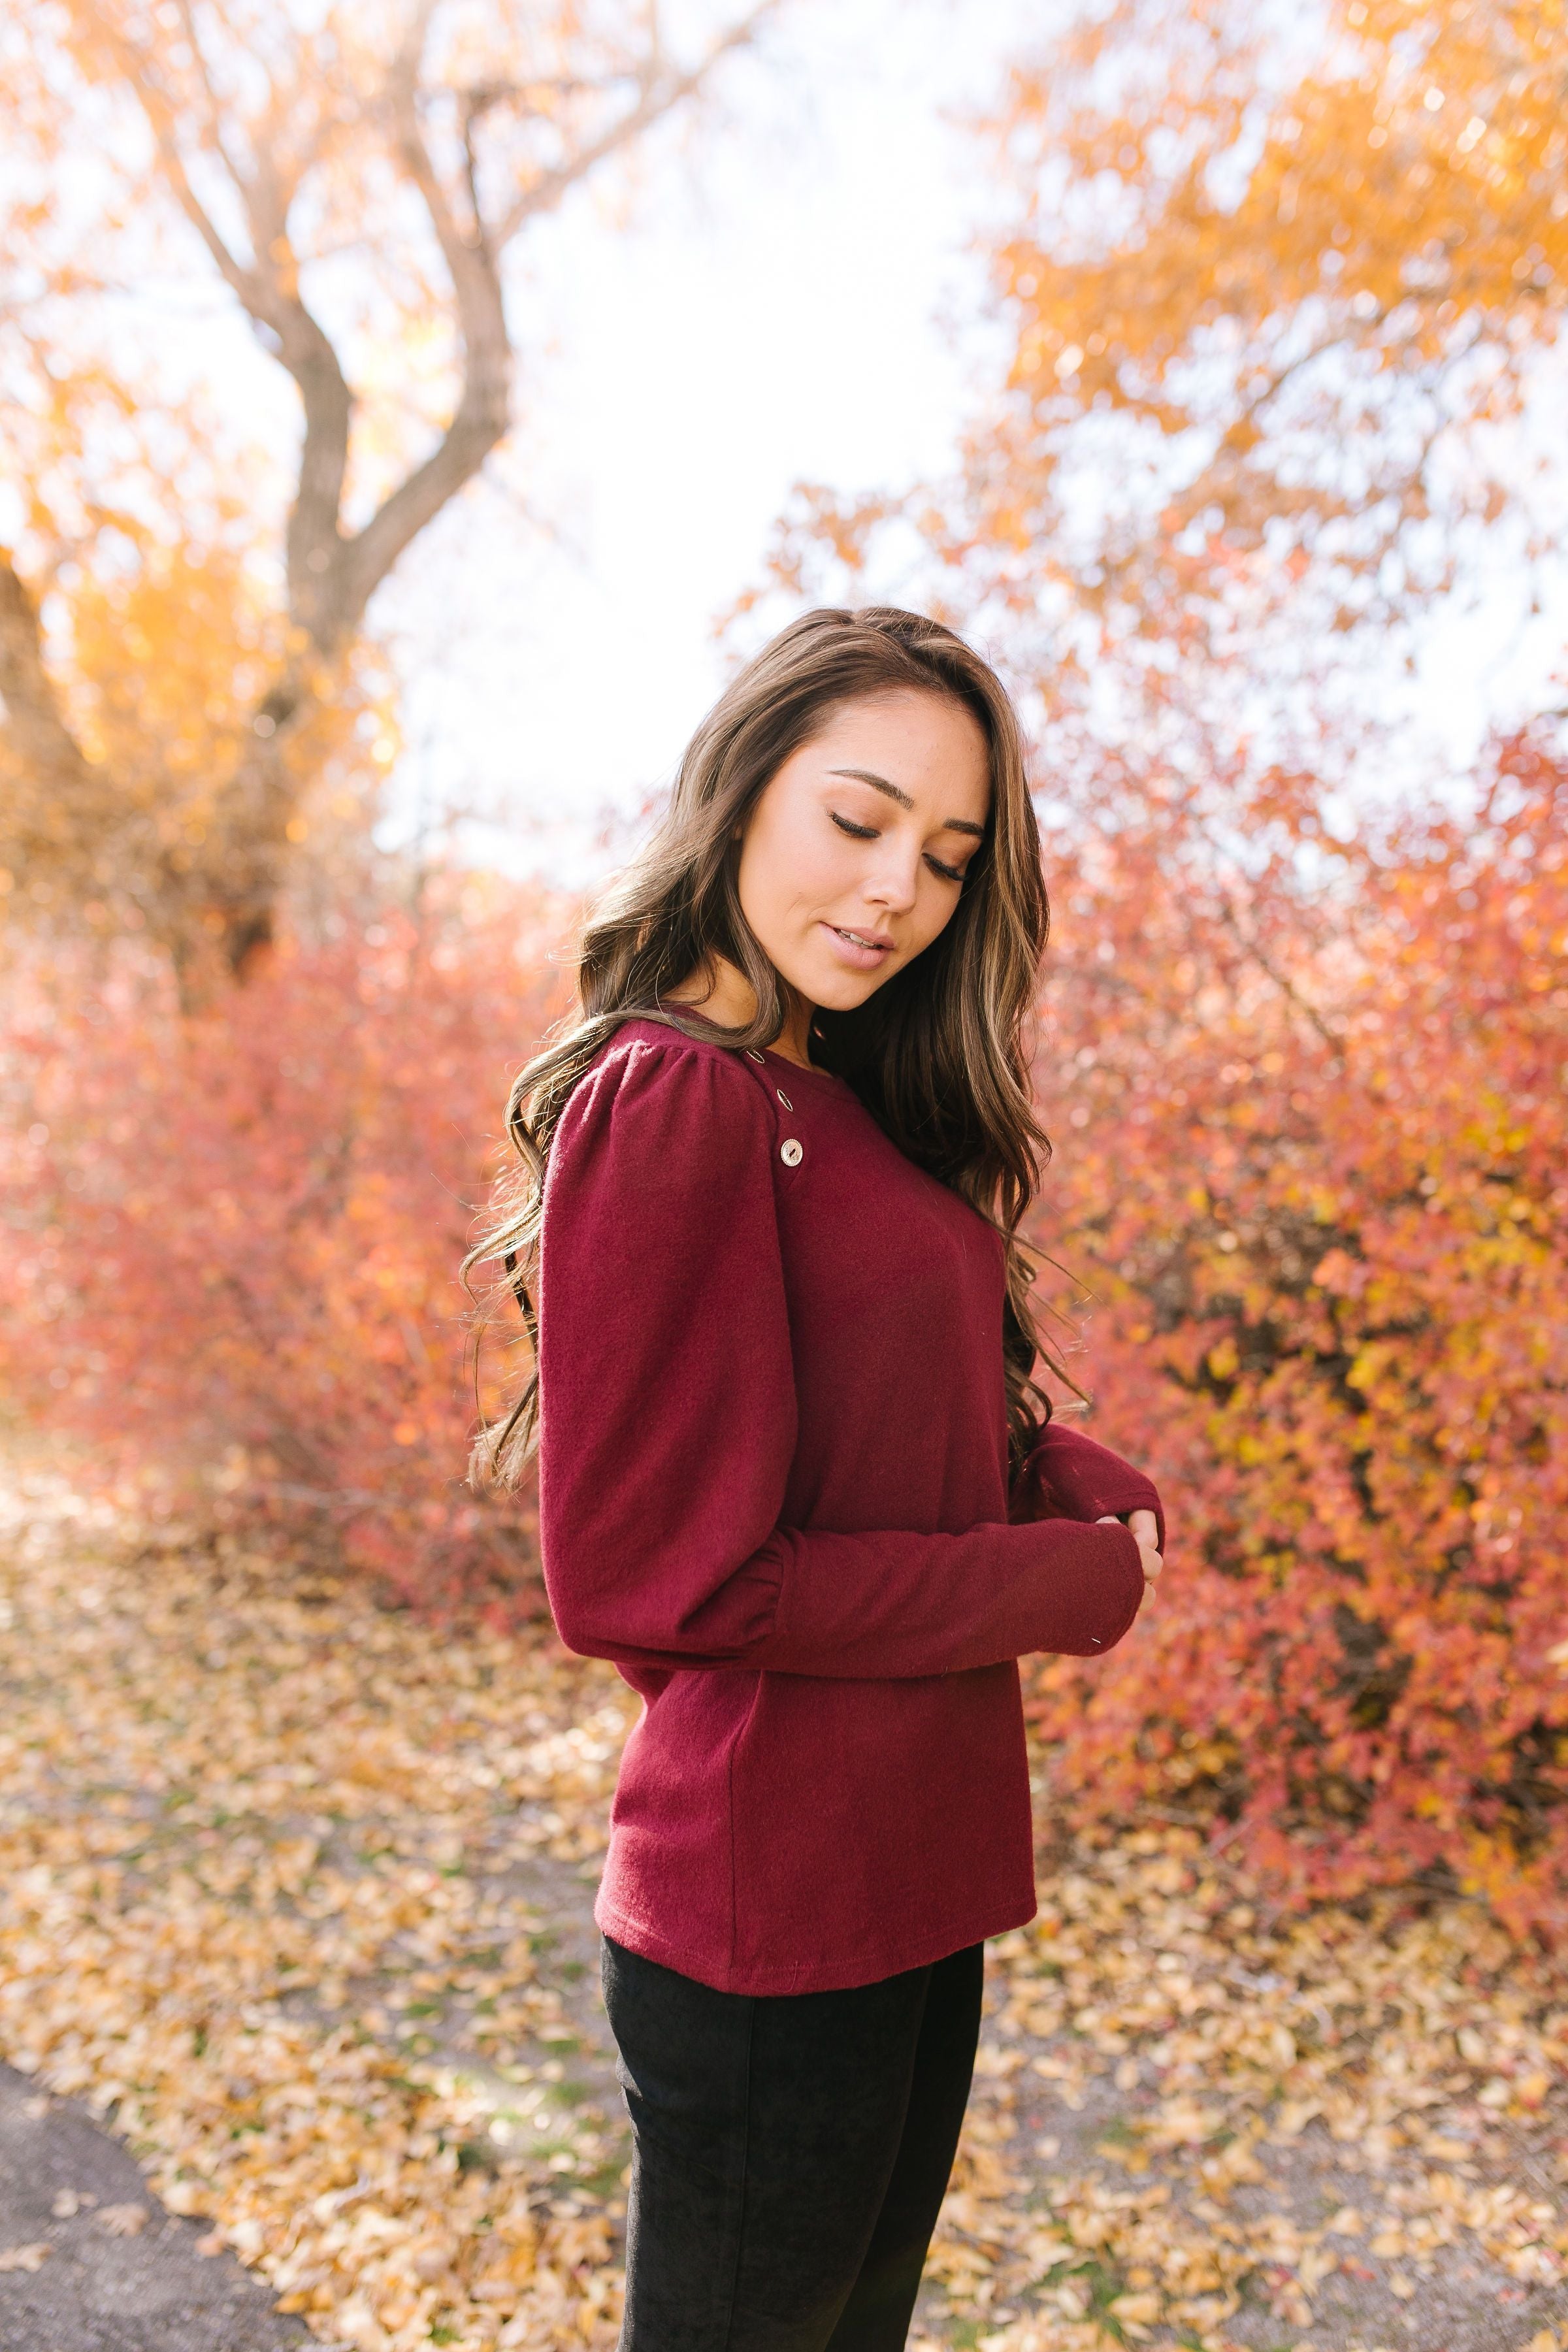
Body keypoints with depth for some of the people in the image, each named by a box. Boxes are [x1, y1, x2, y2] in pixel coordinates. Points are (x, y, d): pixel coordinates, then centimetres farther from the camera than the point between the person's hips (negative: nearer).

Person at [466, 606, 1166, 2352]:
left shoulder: (849, 1106, 7)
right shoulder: (671, 1105, -21)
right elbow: (661, 1579, -23)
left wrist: (1084, 1483, -7)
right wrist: (1070, 1582, -15)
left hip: (911, 1881, 9)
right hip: (773, 1918, -8)